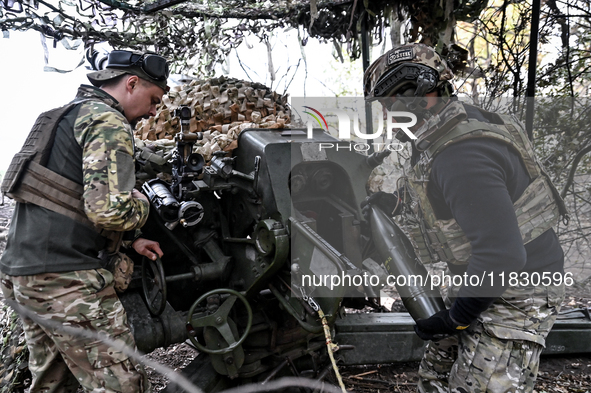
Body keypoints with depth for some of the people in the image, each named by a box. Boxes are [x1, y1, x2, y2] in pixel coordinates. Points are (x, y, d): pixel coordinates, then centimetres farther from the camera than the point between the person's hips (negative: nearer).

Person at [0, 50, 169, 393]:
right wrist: (141, 204, -1)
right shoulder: (109, 123, -9)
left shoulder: (70, 115, 23)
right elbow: (108, 209, -24)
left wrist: (128, 242, 20)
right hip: (66, 278, -10)